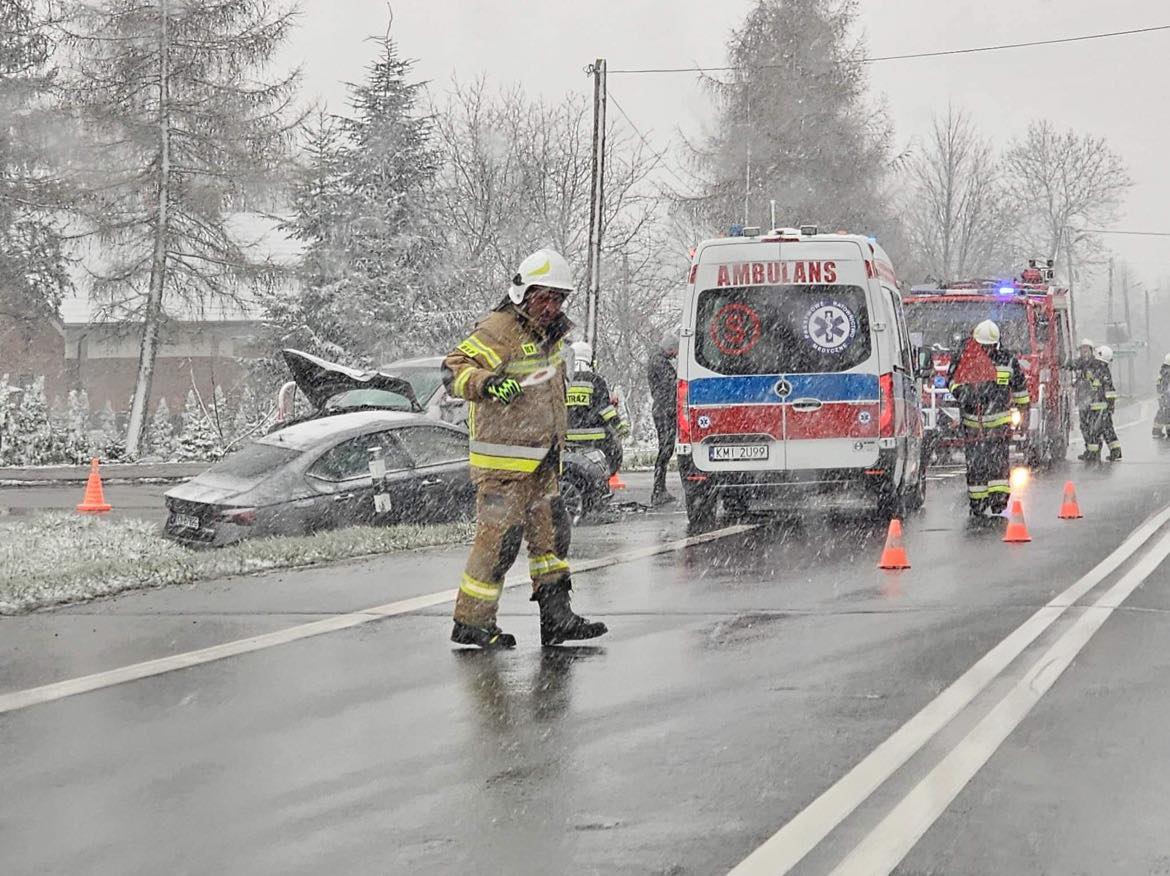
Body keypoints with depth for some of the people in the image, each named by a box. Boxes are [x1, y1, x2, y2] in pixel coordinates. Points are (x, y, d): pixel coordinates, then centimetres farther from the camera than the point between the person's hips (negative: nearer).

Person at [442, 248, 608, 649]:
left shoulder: (552, 333, 13)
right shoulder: (499, 330, -15)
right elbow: (454, 368, -24)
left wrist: (556, 442, 33)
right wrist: (487, 383, -43)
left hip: (541, 461, 9)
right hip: (503, 459, -9)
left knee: (551, 532, 10)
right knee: (499, 538, -8)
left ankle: (556, 616, 16)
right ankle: (471, 622, 0)